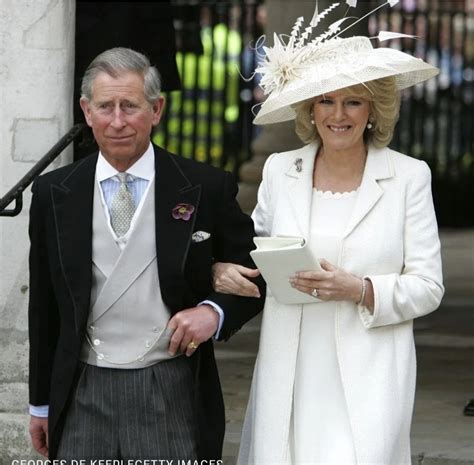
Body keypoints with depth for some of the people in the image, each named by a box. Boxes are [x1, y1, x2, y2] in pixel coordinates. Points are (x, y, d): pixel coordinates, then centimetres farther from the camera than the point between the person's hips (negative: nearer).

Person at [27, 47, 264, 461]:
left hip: (174, 396, -2)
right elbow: (44, 307, 11)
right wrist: (41, 403, 14)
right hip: (83, 399, 2)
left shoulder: (206, 189, -2)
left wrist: (214, 312, -12)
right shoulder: (54, 193, 5)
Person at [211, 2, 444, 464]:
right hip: (289, 372, 3)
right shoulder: (279, 170, 7)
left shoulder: (409, 176, 0)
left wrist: (361, 291, -16)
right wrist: (225, 267, -1)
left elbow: (427, 286, 0)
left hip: (368, 374, -2)